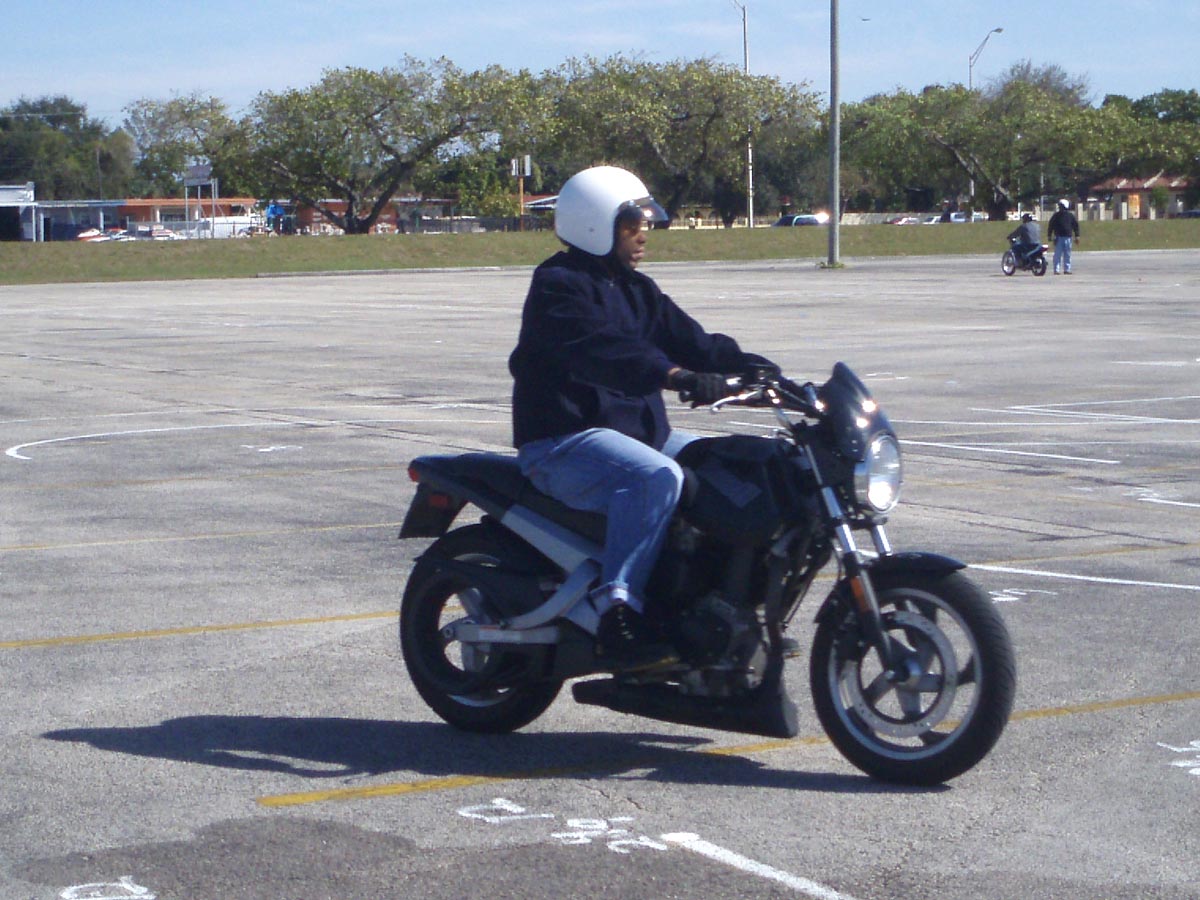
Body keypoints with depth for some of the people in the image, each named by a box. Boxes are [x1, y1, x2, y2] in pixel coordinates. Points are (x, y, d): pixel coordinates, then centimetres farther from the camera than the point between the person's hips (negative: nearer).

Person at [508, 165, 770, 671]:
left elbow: (690, 341, 11)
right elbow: (598, 346, -29)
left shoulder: (636, 289, 19)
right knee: (656, 476, -35)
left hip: (639, 430, 9)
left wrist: (764, 372, -4)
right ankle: (617, 611, -39)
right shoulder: (558, 286, -10)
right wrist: (674, 375, -43)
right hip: (565, 440, -9)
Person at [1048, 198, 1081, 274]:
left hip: (1068, 237, 2)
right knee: (1058, 254, -5)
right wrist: (1050, 236, 1)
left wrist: (1077, 236, 9)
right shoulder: (1056, 216, 3)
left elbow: (1076, 225, 13)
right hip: (1058, 237, -2)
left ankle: (1067, 269, 8)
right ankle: (1056, 270, -4)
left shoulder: (1071, 216, 8)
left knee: (1067, 255, 4)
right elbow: (1051, 226, 7)